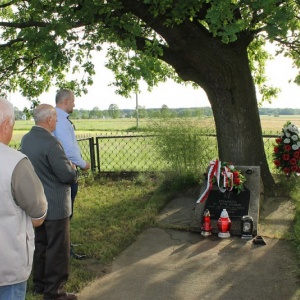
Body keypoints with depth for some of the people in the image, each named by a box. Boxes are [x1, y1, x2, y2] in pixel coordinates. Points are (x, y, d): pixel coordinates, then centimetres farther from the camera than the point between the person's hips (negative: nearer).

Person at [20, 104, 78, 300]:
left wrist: (67, 167, 11)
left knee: (40, 245, 21)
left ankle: (40, 284, 34)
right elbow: (68, 175, -24)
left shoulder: (26, 139, 4)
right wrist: (73, 168, -2)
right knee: (57, 249, 5)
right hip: (55, 206, -9)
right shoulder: (50, 143, -24)